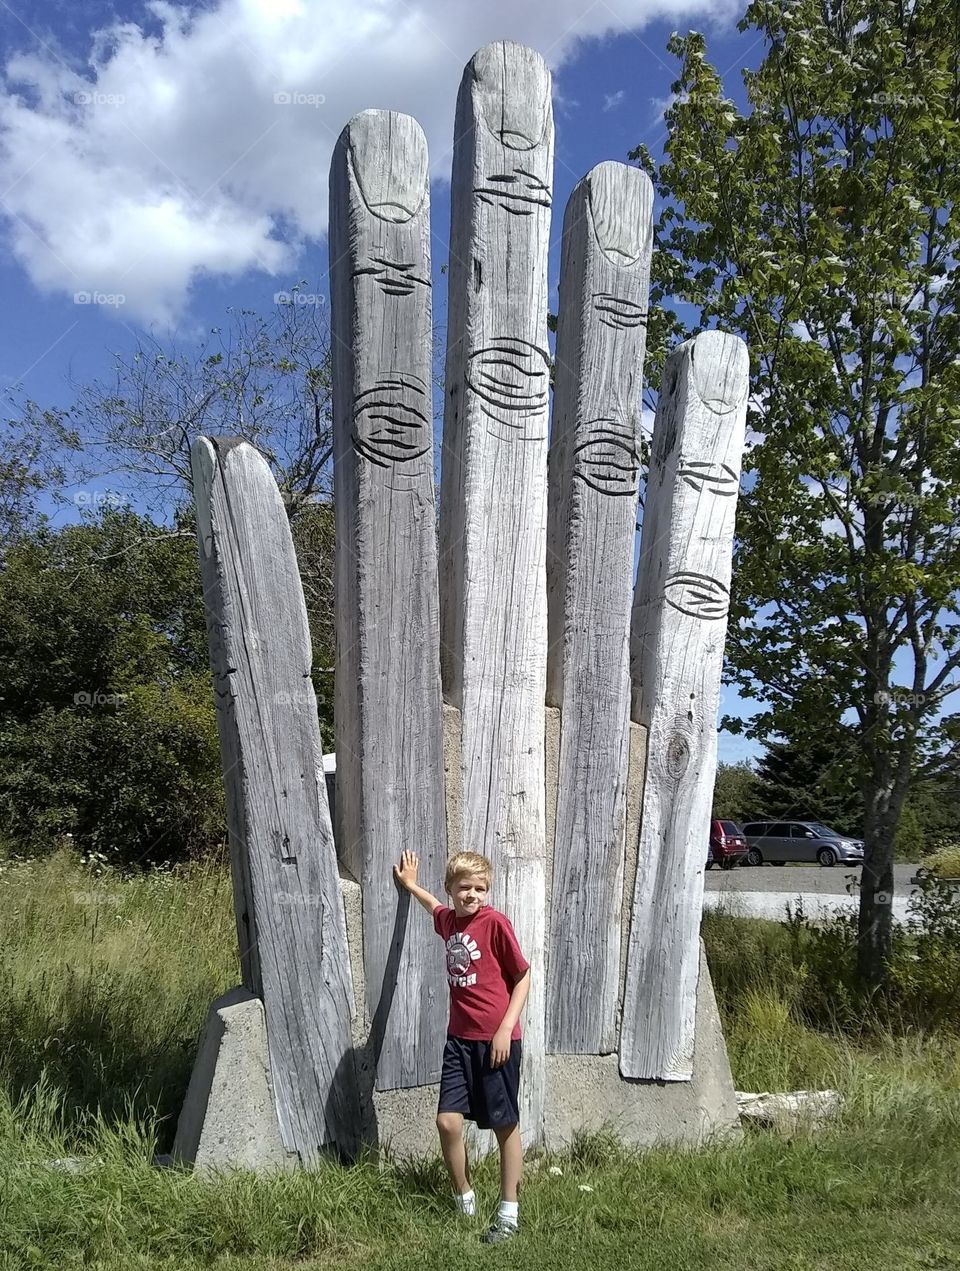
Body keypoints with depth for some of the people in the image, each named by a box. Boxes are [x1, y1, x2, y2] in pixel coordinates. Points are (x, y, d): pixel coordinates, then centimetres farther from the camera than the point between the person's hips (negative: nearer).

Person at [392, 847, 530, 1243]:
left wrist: (506, 1029, -12)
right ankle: (465, 1205, 19)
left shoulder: (495, 922, -13)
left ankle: (509, 1214, 19)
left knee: (505, 1126, 6)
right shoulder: (448, 921, 6)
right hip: (460, 1038, 6)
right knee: (447, 1122, -1)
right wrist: (410, 884, 43)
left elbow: (523, 976, -8)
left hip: (497, 1040, -5)